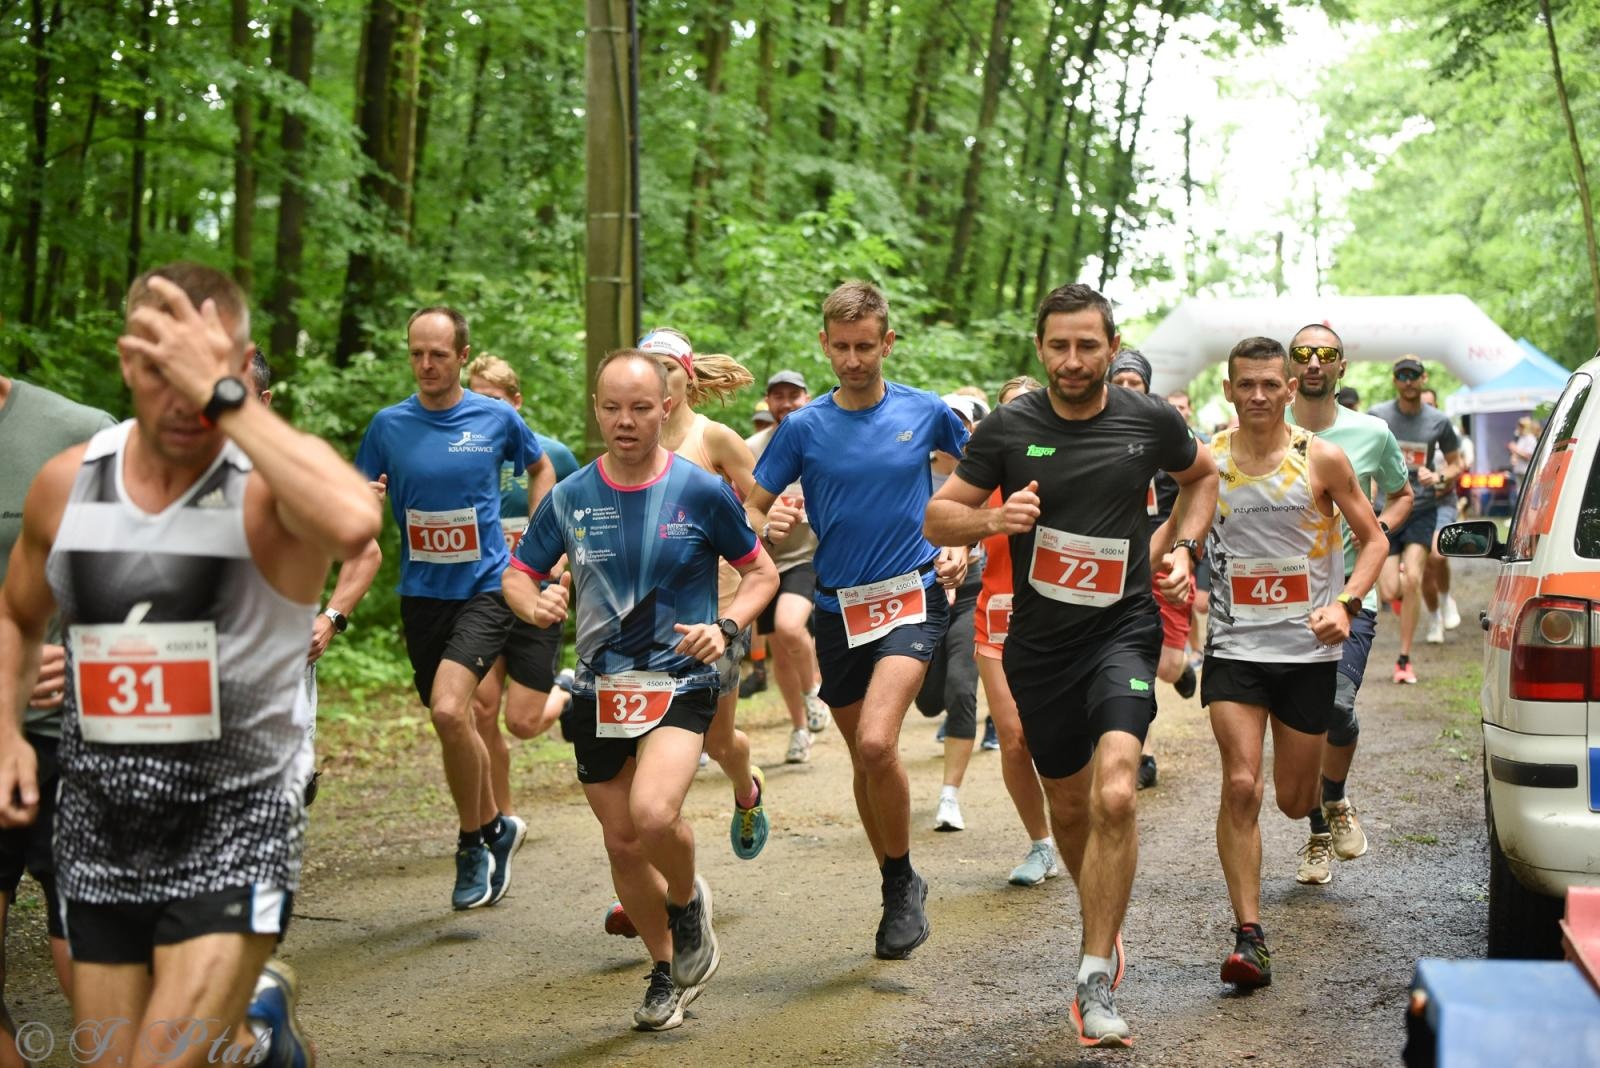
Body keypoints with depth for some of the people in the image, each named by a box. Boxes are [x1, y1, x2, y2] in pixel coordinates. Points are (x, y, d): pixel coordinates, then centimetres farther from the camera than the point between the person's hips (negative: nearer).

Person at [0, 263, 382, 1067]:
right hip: (99, 827, 5)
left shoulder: (277, 478, -15)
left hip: (237, 820, -5)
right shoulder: (66, 484, 1)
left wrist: (224, 393, -34)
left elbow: (355, 525, -41)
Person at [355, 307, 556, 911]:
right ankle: (496, 826, 34)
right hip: (421, 593, 3)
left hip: (485, 588, -3)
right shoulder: (389, 425, 0)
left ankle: (473, 844, -3)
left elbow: (540, 469, 17)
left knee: (448, 709, -22)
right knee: (456, 723, 12)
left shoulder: (498, 419, -2)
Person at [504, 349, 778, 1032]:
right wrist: (534, 603, -13)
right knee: (622, 842, 10)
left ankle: (688, 900, 7)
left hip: (680, 682, -4)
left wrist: (725, 627, -15)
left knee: (653, 814, -27)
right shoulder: (569, 498, 1)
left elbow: (761, 574, 4)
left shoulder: (702, 493, -6)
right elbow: (518, 574, 10)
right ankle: (668, 971, 33)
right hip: (598, 689, 4)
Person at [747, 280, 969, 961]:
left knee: (876, 743, -23)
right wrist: (767, 530, -20)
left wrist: (963, 547, 5)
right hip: (837, 606, 3)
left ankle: (902, 884, -3)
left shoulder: (925, 412, 0)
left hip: (912, 598, -3)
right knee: (865, 759, 12)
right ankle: (900, 889, 32)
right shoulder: (803, 427, 1)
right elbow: (750, 507, 3)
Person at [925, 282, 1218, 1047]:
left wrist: (1183, 549, 3)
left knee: (1114, 796, -21)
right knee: (1068, 804, 15)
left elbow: (1202, 476, 18)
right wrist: (992, 519, -21)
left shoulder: (1151, 421, -3)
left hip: (1123, 630, -2)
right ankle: (1105, 921, 43)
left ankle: (1096, 979, -11)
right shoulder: (1008, 428, -4)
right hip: (1039, 640, 2)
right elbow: (938, 517, 0)